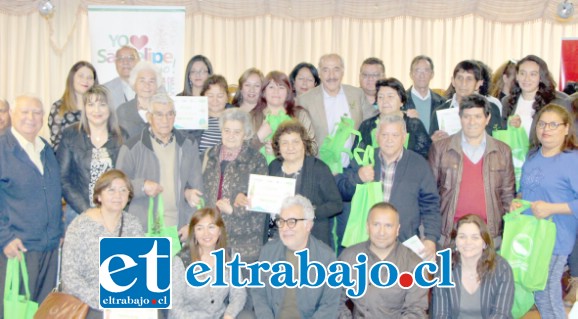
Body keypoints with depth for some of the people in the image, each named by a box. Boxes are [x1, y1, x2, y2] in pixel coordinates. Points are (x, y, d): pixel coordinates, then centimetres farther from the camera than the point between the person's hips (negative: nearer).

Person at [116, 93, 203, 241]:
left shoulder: (189, 147, 11)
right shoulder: (132, 148, 2)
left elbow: (197, 188, 10)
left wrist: (191, 223, 0)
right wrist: (142, 186, -16)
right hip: (143, 229, -2)